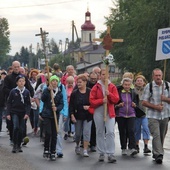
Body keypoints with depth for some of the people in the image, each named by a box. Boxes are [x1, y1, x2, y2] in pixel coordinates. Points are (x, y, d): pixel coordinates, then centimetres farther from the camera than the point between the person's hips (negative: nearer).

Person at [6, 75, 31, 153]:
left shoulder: (27, 92, 1)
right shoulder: (13, 91, -4)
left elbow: (28, 104, 5)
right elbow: (9, 102, 1)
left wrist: (27, 113, -7)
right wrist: (8, 113, -4)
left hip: (23, 113, 2)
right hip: (14, 112, -2)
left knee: (21, 130, 3)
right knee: (16, 127, -18)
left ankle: (19, 146, 16)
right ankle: (14, 145, -7)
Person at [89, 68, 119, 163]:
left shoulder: (112, 87, 6)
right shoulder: (96, 87, 4)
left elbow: (116, 99, -2)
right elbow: (92, 101, -2)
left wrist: (109, 94, -17)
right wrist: (101, 101, -16)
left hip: (110, 112, -1)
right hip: (98, 112, 1)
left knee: (110, 132, -11)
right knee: (100, 133, 7)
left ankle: (111, 154, -10)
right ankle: (101, 153, 16)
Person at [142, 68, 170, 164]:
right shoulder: (149, 86, 0)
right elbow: (144, 102, -3)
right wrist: (155, 106, -14)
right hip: (153, 116, -3)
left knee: (162, 136, 10)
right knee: (156, 135, -16)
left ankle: (156, 153, 25)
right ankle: (159, 155, -20)